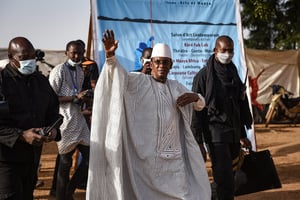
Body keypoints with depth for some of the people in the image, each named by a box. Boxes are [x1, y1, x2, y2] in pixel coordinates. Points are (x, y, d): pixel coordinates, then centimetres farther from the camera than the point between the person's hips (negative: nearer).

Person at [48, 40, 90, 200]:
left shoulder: (79, 71, 15)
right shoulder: (59, 71, -10)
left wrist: (83, 98, 3)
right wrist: (75, 98, -19)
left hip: (78, 119, 8)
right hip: (65, 120, -8)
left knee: (90, 154, 4)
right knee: (65, 160, 0)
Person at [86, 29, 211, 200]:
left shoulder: (176, 87, 16)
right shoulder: (140, 82, 1)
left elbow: (200, 104, 20)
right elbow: (120, 75, -17)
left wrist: (195, 97, -4)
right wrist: (110, 56, -38)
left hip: (173, 156, 5)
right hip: (146, 155, -5)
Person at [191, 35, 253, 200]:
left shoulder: (233, 75, 15)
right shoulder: (204, 75, -6)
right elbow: (196, 111, -8)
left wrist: (242, 135, 22)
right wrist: (199, 142, -12)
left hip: (233, 133, 6)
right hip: (215, 133, -6)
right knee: (225, 180, -10)